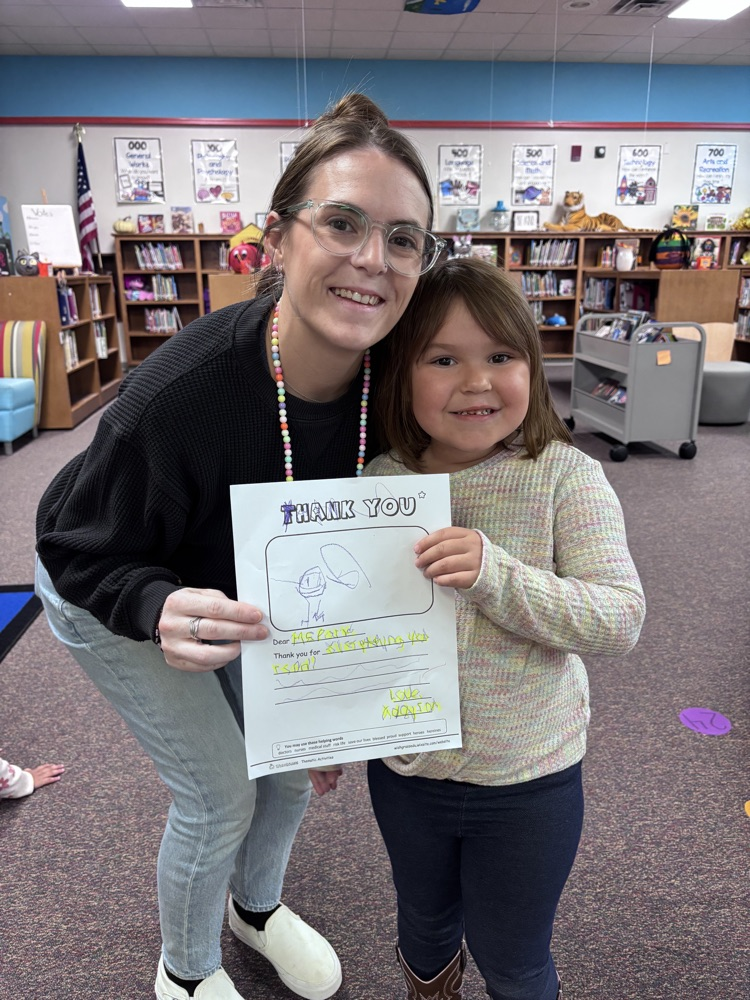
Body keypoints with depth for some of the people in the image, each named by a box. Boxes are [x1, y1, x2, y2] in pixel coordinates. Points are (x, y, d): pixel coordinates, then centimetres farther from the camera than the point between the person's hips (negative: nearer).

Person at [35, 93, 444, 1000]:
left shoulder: (390, 378, -23)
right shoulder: (176, 396, -39)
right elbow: (77, 547, -23)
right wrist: (163, 608, -43)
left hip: (240, 587, 5)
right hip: (110, 595, -5)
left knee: (295, 758, 13)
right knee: (221, 794, 2)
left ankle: (258, 905, 49)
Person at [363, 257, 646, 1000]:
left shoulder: (565, 476, -18)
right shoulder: (380, 481, -9)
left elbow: (620, 619, -21)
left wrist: (495, 573, -35)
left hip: (527, 777, -3)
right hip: (404, 769, 4)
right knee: (426, 924, 30)